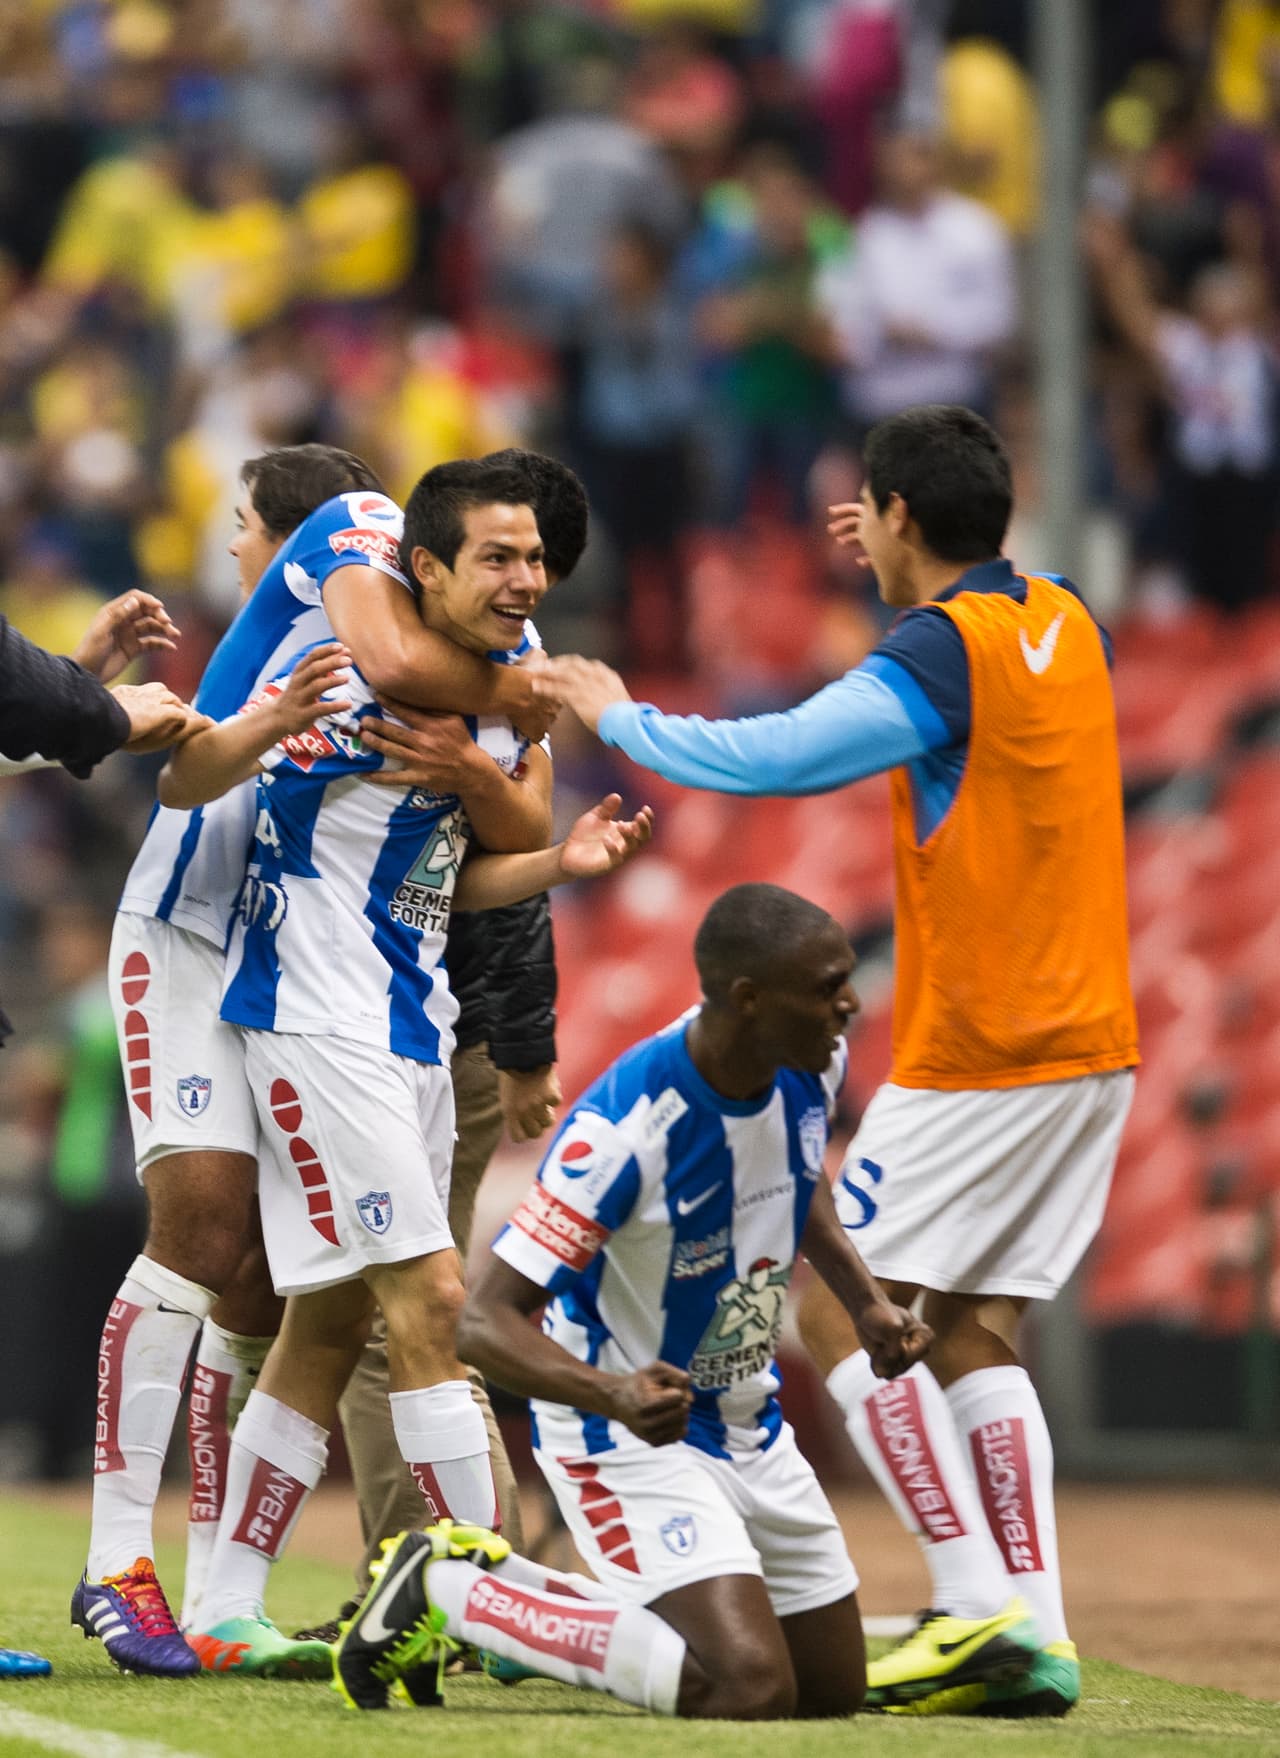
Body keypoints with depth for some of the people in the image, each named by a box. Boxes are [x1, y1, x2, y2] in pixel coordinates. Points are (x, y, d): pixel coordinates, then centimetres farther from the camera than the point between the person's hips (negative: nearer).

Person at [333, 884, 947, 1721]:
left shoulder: (814, 1065, -9)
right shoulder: (625, 1126, -31)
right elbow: (486, 1321, -31)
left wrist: (866, 1304, 4)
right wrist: (613, 1395, -48)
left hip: (752, 1426, 8)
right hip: (626, 1434, -8)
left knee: (834, 1691, 15)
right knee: (748, 1690, -24)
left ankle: (513, 1587, 24)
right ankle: (445, 1591, -7)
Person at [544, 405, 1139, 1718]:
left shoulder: (938, 651, -14)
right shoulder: (1063, 625, 10)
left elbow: (770, 759, -16)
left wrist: (619, 715, -1)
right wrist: (908, 582, 34)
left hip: (976, 1058, -8)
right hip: (1085, 1044, 8)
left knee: (835, 1307, -3)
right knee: (975, 1331, 10)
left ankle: (978, 1599, -12)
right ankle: (1035, 1634, 0)